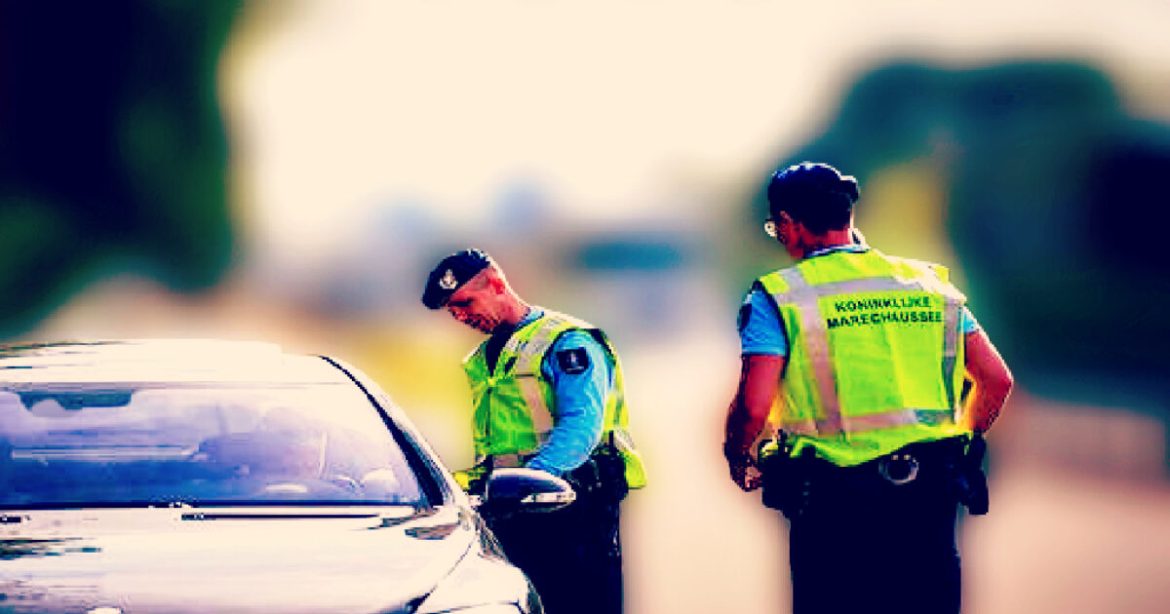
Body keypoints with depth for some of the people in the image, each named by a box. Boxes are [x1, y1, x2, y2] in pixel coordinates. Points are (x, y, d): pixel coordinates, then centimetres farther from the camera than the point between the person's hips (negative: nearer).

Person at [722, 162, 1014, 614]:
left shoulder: (778, 295, -3)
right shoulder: (928, 282, 11)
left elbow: (753, 408, -12)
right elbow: (996, 380, 10)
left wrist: (740, 463, 9)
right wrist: (963, 446, 26)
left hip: (834, 500, -4)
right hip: (930, 495, 4)